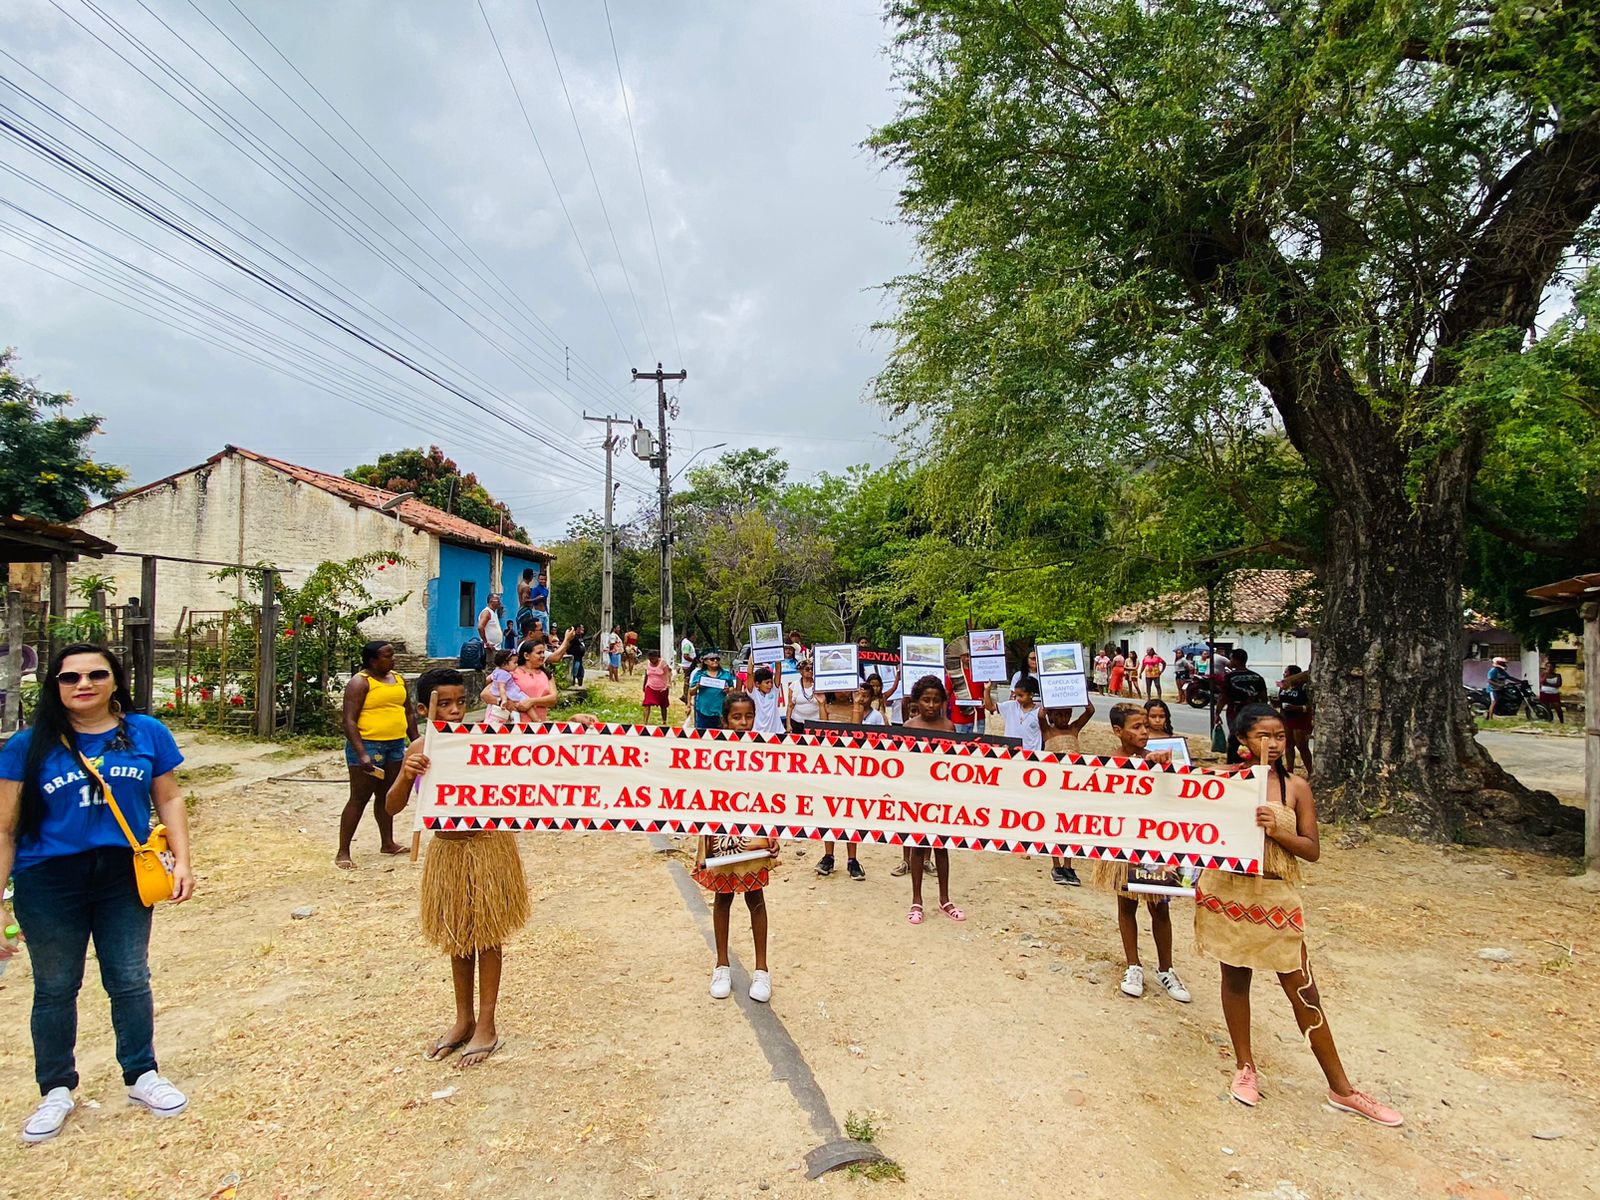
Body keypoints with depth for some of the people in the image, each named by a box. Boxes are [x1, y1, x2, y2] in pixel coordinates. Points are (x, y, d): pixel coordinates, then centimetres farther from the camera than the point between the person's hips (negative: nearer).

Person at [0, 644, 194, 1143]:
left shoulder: (146, 733, -2)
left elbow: (168, 798, 5)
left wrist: (182, 859, -5)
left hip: (125, 878, 1)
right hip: (49, 885, -1)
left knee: (130, 982, 12)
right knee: (55, 989, 14)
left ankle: (141, 1075, 31)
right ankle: (57, 1090, 33)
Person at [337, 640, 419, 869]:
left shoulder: (398, 679, 11)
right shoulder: (360, 682, -10)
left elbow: (408, 713, 19)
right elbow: (349, 721, -16)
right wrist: (362, 754, -23)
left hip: (396, 745, 7)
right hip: (368, 745, -7)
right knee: (360, 798, -4)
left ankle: (387, 842, 27)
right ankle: (343, 852, 3)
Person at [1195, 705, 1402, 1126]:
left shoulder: (1295, 787, -2)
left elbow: (1312, 850, -1)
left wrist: (1277, 831, -19)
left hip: (1276, 895, 0)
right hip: (1227, 893, 0)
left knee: (1302, 989, 6)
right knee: (1235, 977, 12)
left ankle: (1341, 1089, 19)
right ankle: (1245, 1066, 30)